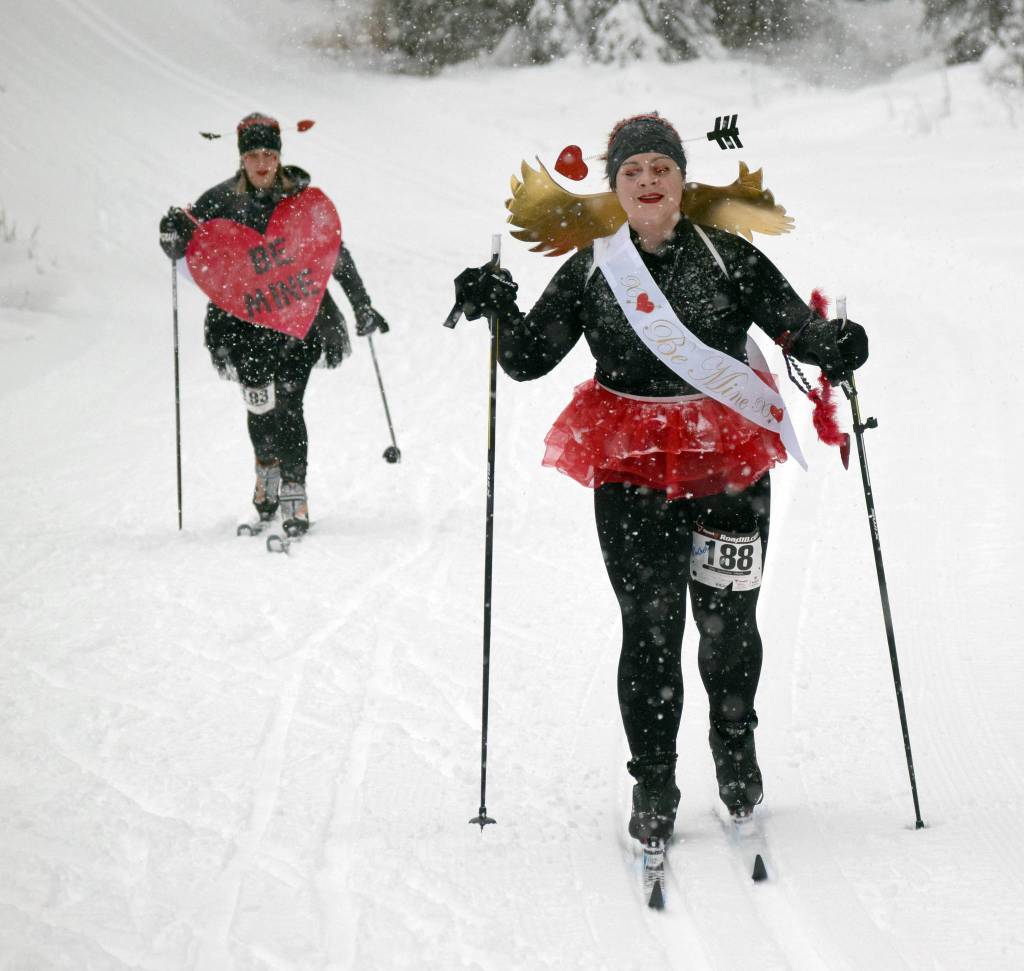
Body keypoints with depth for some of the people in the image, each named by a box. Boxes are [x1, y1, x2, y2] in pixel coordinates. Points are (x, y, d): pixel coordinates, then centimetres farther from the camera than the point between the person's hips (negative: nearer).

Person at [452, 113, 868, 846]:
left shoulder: (729, 258, 1)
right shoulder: (590, 271, 5)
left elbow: (796, 324, 0)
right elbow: (531, 359, 6)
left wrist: (834, 346, -20)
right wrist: (499, 311, -11)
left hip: (729, 457, 0)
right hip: (631, 464, 0)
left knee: (728, 621, 7)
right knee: (650, 627, -5)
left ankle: (735, 747, 33)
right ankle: (653, 784, 6)